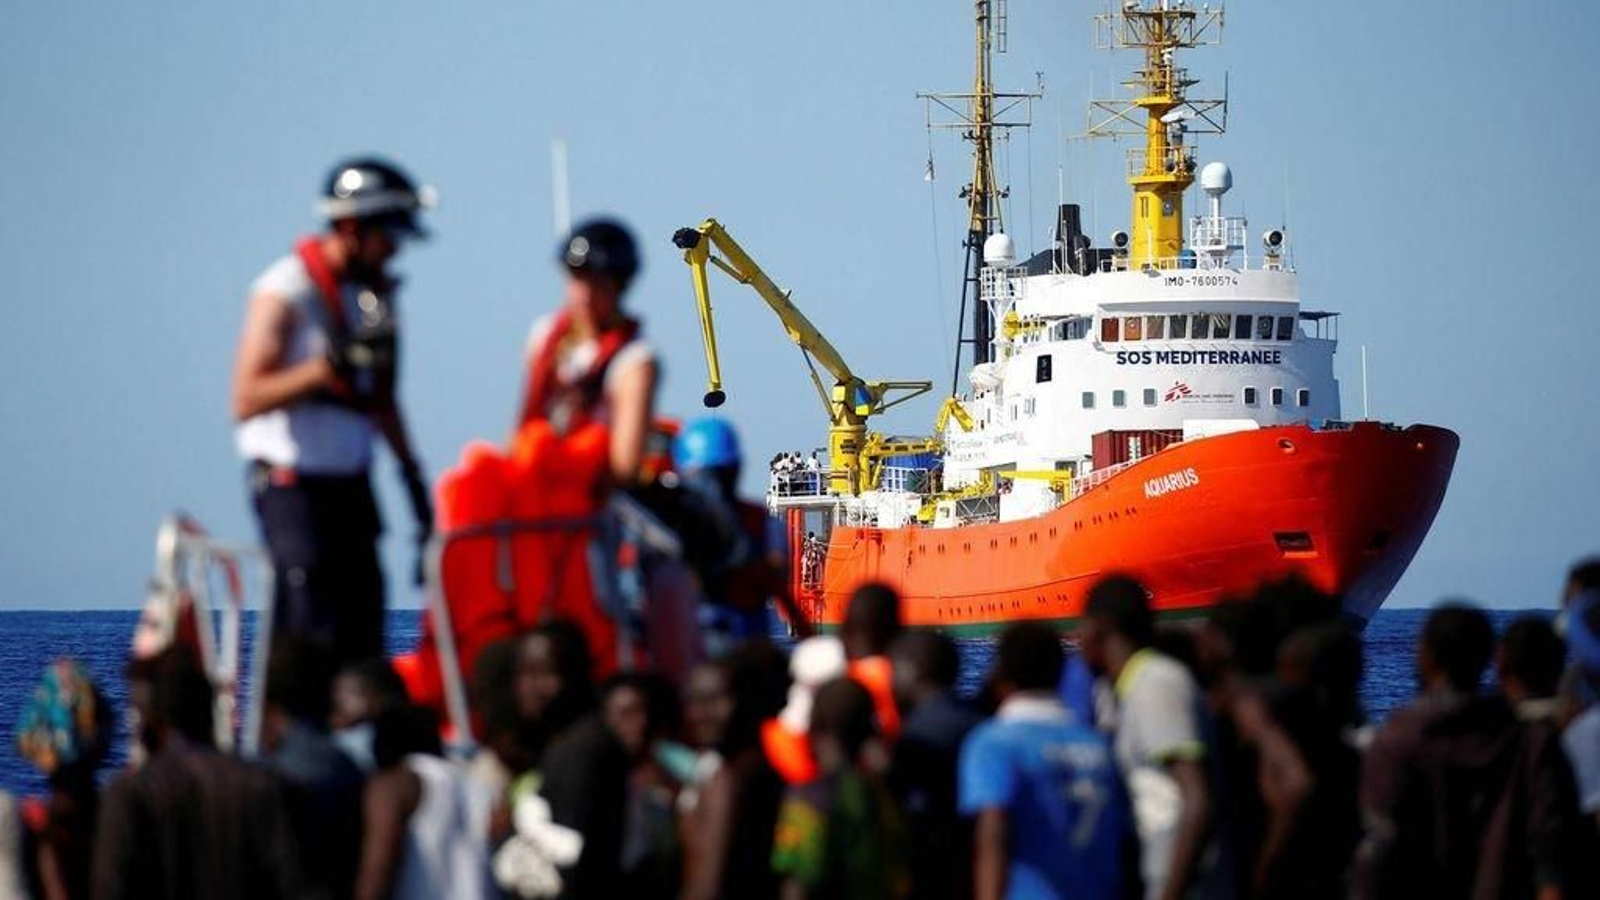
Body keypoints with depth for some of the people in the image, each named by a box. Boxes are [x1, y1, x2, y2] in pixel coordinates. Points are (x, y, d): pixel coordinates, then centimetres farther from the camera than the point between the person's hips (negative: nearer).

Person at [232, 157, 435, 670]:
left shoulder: (375, 290, 11)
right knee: (314, 633, -14)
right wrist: (327, 368, -25)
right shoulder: (287, 291, -11)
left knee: (364, 632, 2)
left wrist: (410, 470, 17)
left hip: (350, 479, 7)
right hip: (291, 479, -7)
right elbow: (247, 401, -17)